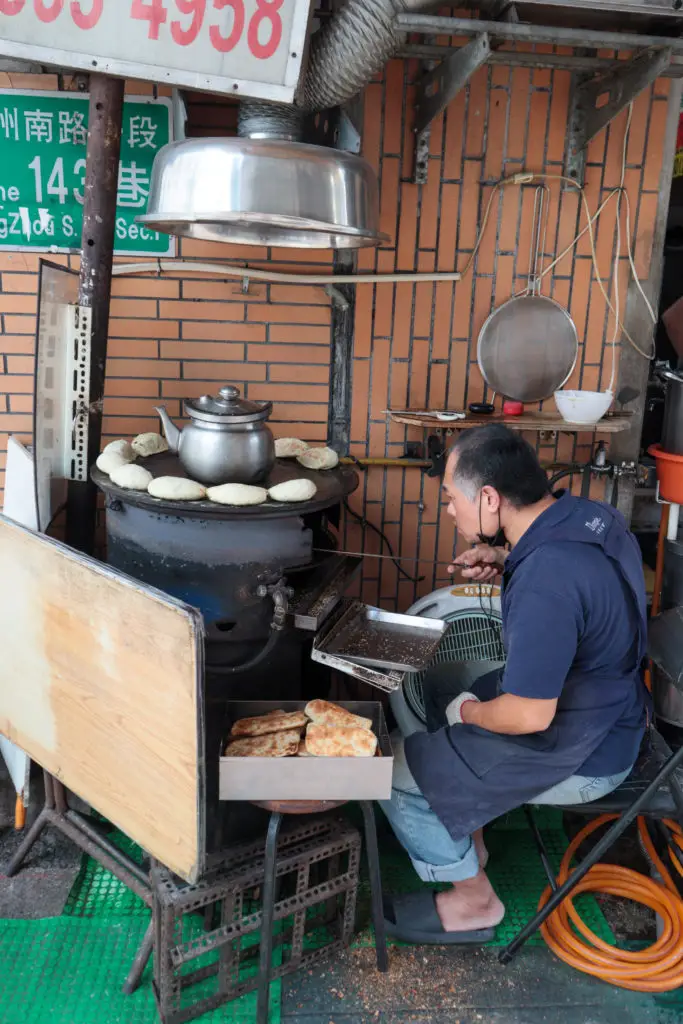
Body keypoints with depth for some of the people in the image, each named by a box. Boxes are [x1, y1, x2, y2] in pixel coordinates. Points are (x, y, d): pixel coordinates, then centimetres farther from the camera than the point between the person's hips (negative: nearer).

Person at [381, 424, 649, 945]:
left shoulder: (544, 586, -36)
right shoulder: (590, 514, -8)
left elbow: (530, 717, -31)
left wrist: (469, 712, -11)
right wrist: (507, 561, -3)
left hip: (578, 756, -9)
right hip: (608, 706, 9)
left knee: (394, 774, -5)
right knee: (438, 678, 21)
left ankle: (473, 900, 17)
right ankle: (465, 834, 31)